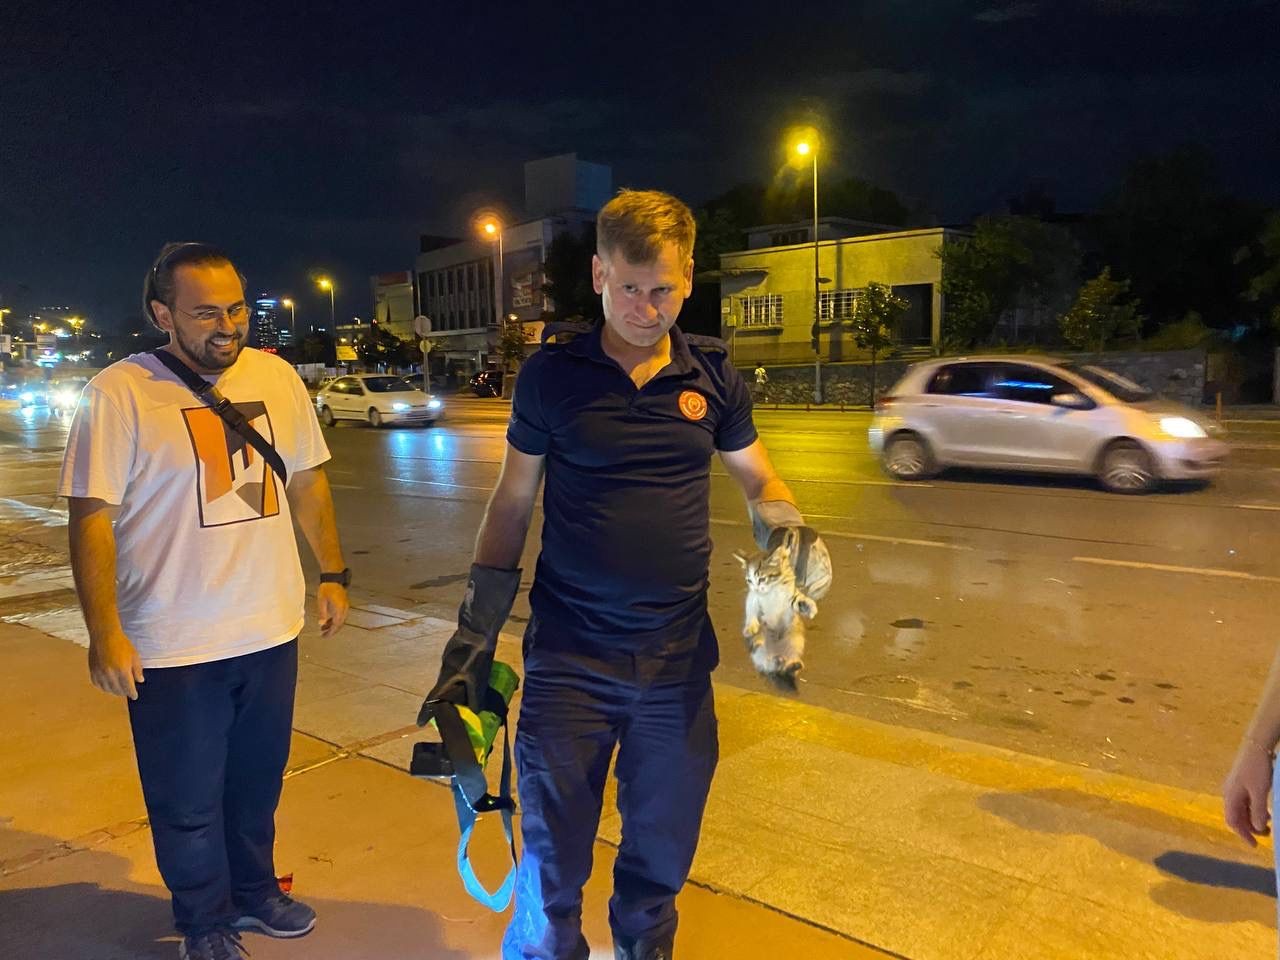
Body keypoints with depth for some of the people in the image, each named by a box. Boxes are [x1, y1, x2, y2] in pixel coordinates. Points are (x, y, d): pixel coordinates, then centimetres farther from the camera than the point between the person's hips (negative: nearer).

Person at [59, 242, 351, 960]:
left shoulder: (277, 376, 2)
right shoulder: (120, 392, -12)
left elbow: (308, 479, 10)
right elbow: (92, 516, -11)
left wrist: (333, 574, 9)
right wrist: (104, 633, -15)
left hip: (272, 630, 4)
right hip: (173, 649, -4)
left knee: (259, 782, 21)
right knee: (188, 802, 13)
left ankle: (255, 889, 44)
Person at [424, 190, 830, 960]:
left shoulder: (713, 374, 0)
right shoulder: (552, 372, -4)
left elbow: (759, 477, 10)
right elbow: (513, 500, 3)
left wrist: (786, 527, -12)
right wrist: (476, 629, 2)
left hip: (679, 658, 2)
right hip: (568, 657, -2)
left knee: (664, 851, 18)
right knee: (553, 855, 9)